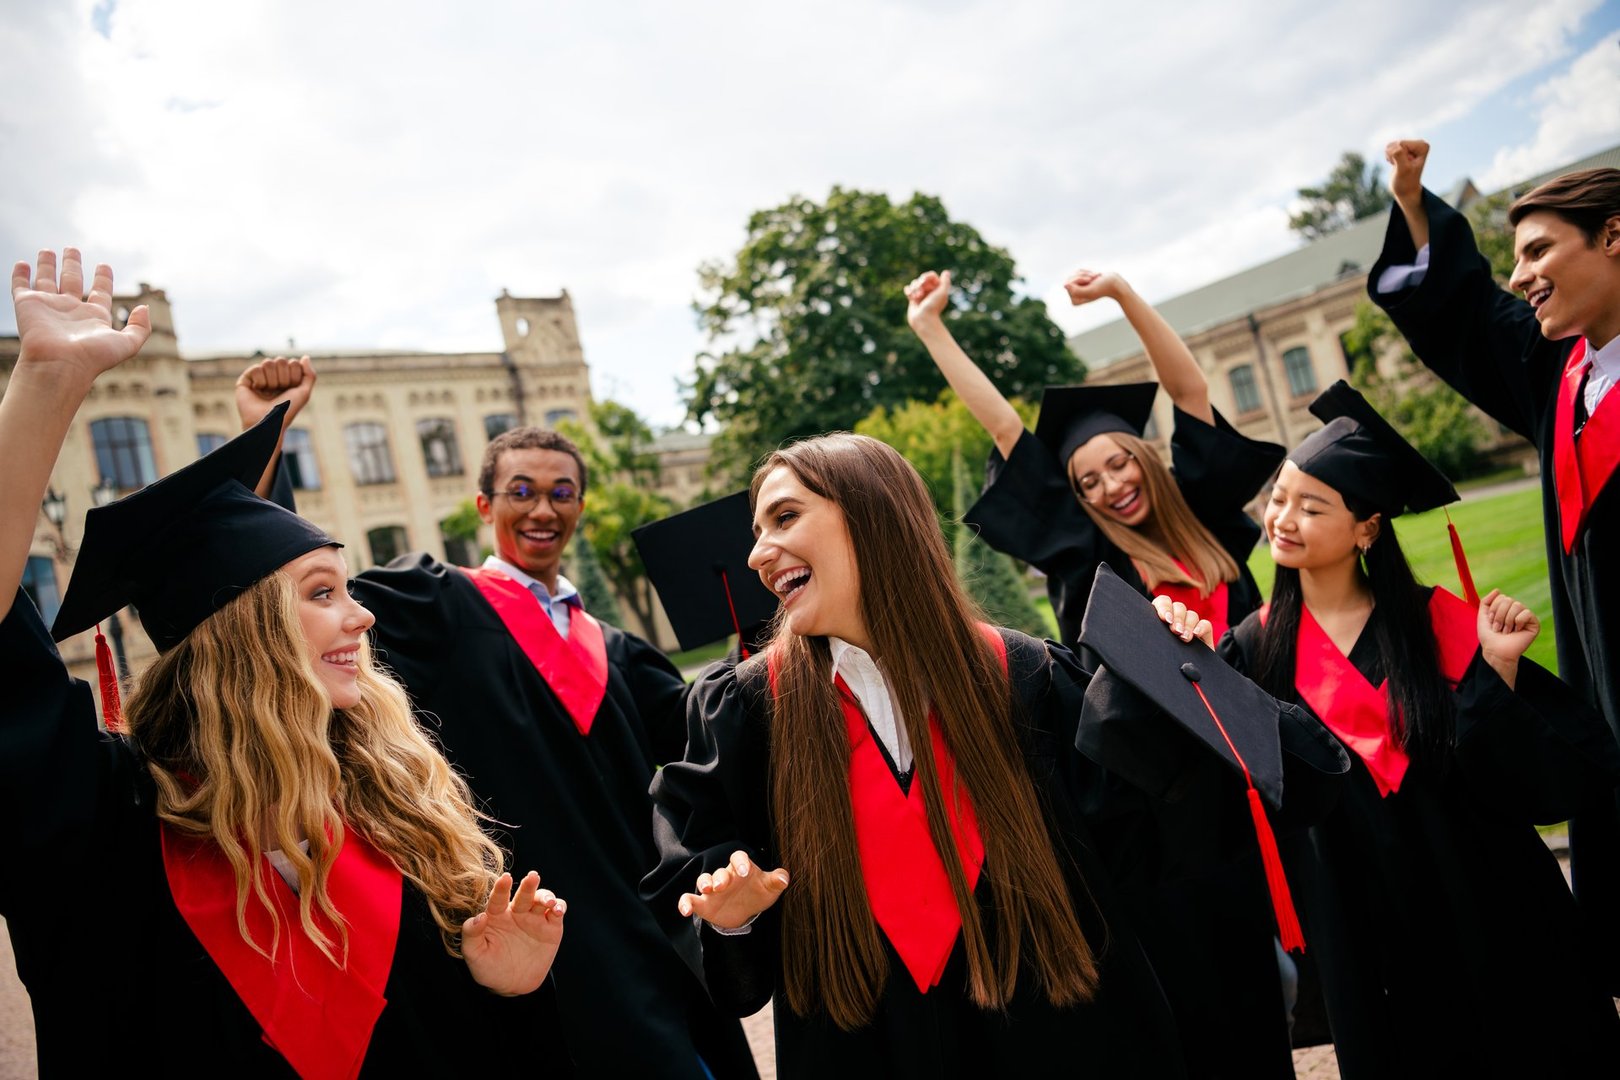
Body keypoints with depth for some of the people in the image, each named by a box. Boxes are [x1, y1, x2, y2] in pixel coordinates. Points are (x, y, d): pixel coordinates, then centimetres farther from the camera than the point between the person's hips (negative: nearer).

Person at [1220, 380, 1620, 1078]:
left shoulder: (1436, 622, -7)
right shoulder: (1256, 648, -6)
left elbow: (1526, 774, -8)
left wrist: (1497, 671, -21)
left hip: (1486, 907, 0)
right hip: (1365, 925, 0)